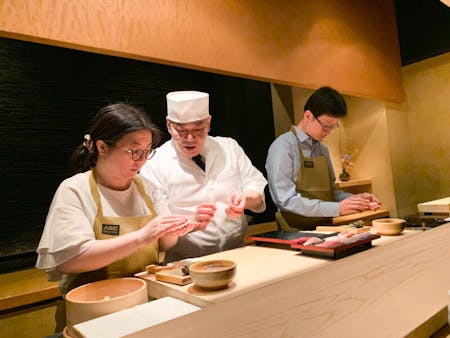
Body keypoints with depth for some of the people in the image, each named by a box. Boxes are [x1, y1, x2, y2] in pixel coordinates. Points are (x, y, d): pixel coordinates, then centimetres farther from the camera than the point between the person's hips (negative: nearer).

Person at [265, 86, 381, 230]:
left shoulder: (323, 149, 14)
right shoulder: (283, 146, -9)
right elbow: (287, 200, -17)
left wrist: (355, 198, 3)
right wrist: (337, 208, -18)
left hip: (326, 228, 7)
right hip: (298, 232, -6)